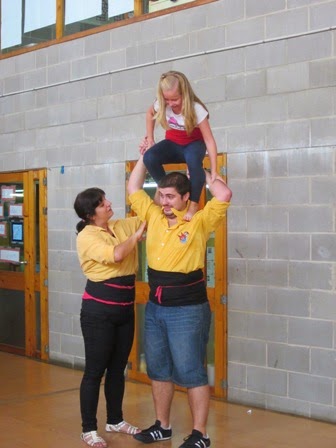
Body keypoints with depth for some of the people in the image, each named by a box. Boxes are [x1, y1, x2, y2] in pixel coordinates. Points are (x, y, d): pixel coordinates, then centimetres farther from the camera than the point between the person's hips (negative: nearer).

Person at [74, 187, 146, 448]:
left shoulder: (121, 226, 8)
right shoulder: (87, 236, -12)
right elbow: (115, 255, -26)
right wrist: (137, 235, -12)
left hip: (125, 309, 7)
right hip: (99, 311, -7)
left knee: (118, 368, 16)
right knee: (95, 370, 1)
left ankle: (115, 421, 31)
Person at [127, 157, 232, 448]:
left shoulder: (199, 222, -9)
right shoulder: (154, 216, 7)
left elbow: (224, 195, -21)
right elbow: (133, 189, 17)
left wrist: (200, 172, -7)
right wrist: (145, 157, 16)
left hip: (187, 309, -6)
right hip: (155, 307, 7)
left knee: (191, 372, -1)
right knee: (159, 370, 15)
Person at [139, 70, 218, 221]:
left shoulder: (196, 109, -28)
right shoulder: (161, 104, -18)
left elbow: (209, 140, -28)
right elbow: (150, 114, 7)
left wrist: (214, 172, -32)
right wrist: (149, 138, 0)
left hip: (193, 143, -3)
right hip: (173, 143, 3)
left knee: (193, 160, -41)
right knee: (149, 157, -29)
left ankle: (194, 203, -25)